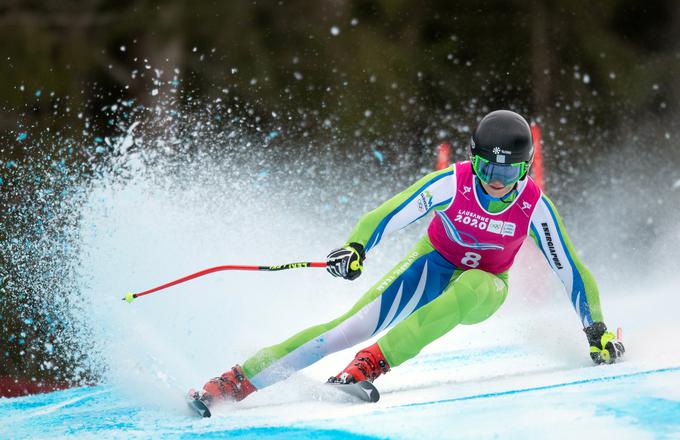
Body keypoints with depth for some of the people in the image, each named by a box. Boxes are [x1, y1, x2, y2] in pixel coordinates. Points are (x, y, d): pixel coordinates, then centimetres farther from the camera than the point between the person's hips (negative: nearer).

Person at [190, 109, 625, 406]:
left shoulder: (535, 206, -21)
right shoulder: (450, 184, -23)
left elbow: (570, 269, -11)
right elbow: (387, 216, -22)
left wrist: (597, 329, -11)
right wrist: (355, 248, -41)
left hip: (483, 290, 0)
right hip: (434, 265, 0)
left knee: (471, 286, -39)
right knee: (356, 324, -21)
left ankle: (375, 362, -38)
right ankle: (240, 379, -18)